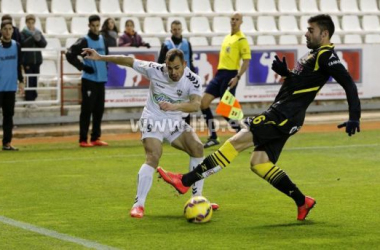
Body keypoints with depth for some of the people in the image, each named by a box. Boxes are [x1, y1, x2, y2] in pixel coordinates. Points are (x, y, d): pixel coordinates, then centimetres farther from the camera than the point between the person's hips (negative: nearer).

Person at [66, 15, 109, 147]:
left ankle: (96, 138, 17)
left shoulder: (102, 40, 12)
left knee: (99, 110, 9)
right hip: (89, 79, -6)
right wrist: (83, 67, -15)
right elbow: (70, 54, -14)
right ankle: (83, 139, -3)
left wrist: (106, 67, 11)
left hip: (101, 79, 6)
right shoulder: (84, 41, -8)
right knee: (87, 109, -6)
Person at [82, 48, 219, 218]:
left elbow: (196, 104, -34)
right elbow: (129, 61, -8)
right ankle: (139, 204, -22)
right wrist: (100, 58, -9)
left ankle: (197, 199, 1)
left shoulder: (192, 80, -17)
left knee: (197, 148, -11)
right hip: (153, 120, -3)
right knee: (153, 157, -24)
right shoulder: (155, 70, -18)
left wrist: (175, 106, -53)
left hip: (175, 123, 3)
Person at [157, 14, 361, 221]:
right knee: (258, 163, 6)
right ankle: (302, 202, 12)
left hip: (286, 115, -10)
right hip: (280, 113, 10)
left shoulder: (326, 56, -9)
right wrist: (285, 72, 9)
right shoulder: (314, 54, 20)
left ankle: (185, 181, -17)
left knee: (236, 141, -14)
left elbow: (348, 84, -17)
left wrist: (354, 118, -25)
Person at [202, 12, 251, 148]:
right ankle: (213, 137, 7)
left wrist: (237, 77, -21)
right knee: (204, 102, 1)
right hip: (220, 73, 8)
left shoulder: (241, 39, -7)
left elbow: (246, 61, -13)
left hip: (230, 75, -8)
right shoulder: (227, 37, 18)